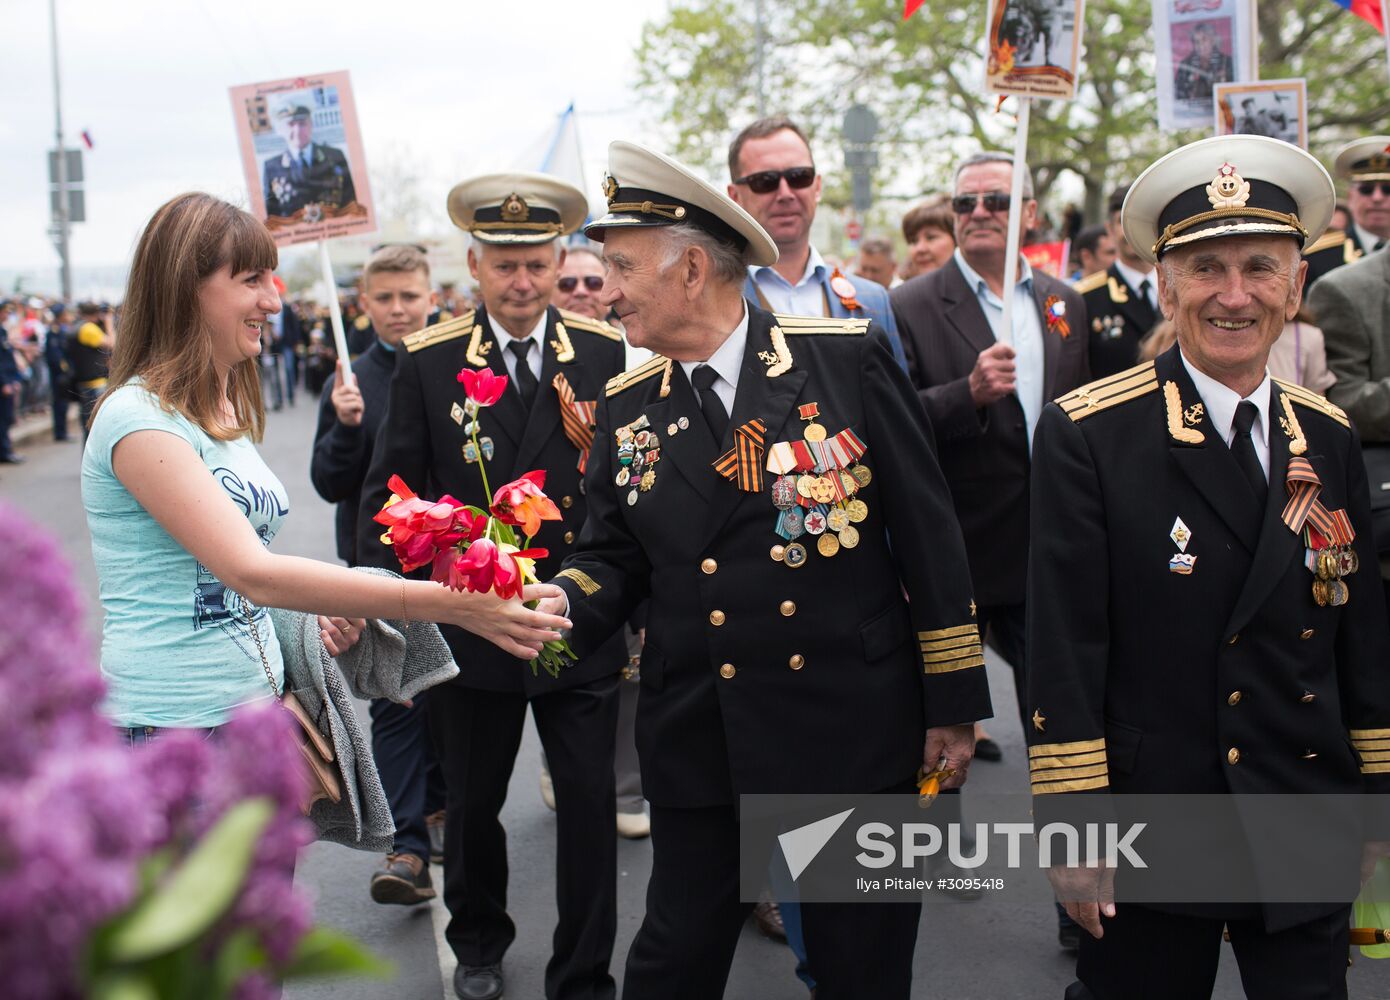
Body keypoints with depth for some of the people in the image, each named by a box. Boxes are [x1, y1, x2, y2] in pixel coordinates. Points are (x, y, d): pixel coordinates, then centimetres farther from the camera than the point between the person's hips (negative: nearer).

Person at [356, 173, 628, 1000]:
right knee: (472, 805, 18)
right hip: (470, 623, 1)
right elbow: (389, 491, -4)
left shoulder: (605, 351, -3)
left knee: (590, 804, 5)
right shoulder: (427, 360, -4)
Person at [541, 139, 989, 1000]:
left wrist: (953, 702, -3)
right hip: (700, 749, 3)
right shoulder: (628, 406, 4)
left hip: (855, 733, -2)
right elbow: (614, 559, 9)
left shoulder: (849, 355, -6)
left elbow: (928, 534, -4)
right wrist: (558, 605, -14)